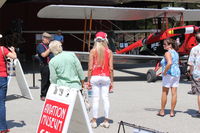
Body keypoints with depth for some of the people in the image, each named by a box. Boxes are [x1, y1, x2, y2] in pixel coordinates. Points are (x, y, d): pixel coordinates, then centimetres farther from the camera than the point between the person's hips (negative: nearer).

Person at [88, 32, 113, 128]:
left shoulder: (93, 51, -3)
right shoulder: (109, 52, 2)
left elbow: (90, 67, -6)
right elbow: (111, 68, 1)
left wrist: (89, 79, 2)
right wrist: (111, 80, 8)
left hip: (95, 76, -2)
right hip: (106, 77, 2)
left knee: (95, 98, 2)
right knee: (105, 98, 5)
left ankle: (94, 121, 5)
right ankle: (106, 121, 9)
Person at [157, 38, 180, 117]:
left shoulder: (168, 53, -13)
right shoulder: (175, 53, 15)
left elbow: (169, 63, -30)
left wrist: (165, 72, -20)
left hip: (169, 74, -7)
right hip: (177, 73, 7)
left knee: (164, 93, 4)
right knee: (174, 93, 5)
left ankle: (162, 111, 11)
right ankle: (172, 112, 8)